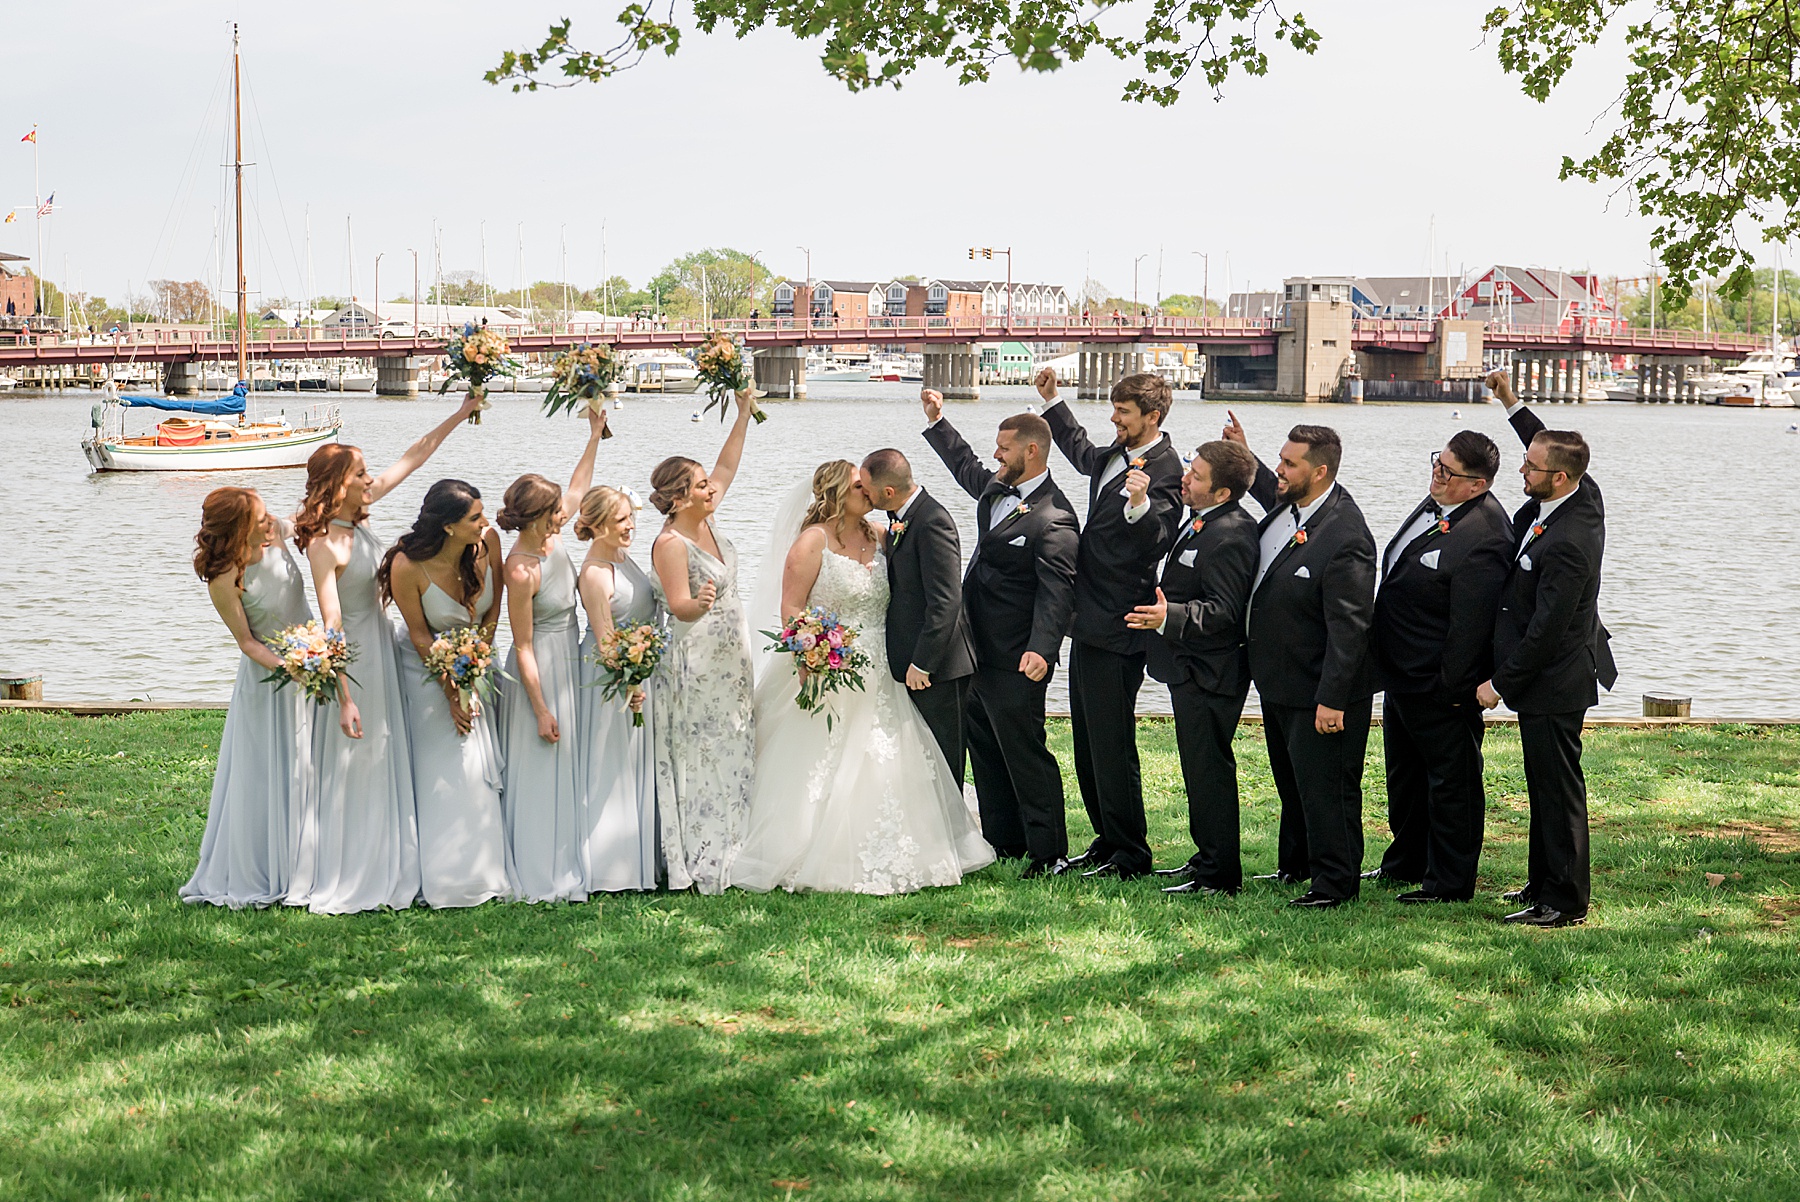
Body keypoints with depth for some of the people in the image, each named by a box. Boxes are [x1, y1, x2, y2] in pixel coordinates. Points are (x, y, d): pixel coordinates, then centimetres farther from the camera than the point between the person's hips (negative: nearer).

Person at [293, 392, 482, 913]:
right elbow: (331, 626, -24)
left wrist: (459, 416, 8)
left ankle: (384, 868, 25)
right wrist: (345, 697, -26)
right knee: (352, 770, 0)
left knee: (387, 764, 15)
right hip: (353, 658, -9)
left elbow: (413, 457, 9)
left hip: (382, 646, 9)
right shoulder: (324, 545, -22)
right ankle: (345, 880, 10)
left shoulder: (359, 513, 0)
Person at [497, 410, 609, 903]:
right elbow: (523, 647, -21)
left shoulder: (551, 536, -6)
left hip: (569, 655, 9)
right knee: (540, 770, 1)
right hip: (542, 668, -9)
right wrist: (541, 710, -18)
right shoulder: (521, 570, -27)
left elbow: (578, 488, 15)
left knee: (566, 765, 18)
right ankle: (540, 876, 11)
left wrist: (595, 435, 14)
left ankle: (563, 861, 30)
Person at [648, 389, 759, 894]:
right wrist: (701, 603, -46)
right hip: (696, 664, -9)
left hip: (730, 661, 9)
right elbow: (681, 607, -24)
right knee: (700, 761, -4)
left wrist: (744, 413, 9)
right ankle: (702, 866, 2)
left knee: (733, 755, 12)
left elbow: (727, 465, 14)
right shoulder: (671, 543, -19)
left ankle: (730, 851, 20)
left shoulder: (705, 521, 4)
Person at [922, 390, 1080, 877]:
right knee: (985, 750, 18)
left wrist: (1041, 649, -41)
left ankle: (1049, 853, 4)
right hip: (980, 652, 10)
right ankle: (1004, 841, 30)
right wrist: (936, 420, 31)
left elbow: (1056, 592, -29)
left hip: (1014, 661, -10)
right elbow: (964, 465, 31)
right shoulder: (998, 489, 7)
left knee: (1025, 754, -4)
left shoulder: (1053, 519, -21)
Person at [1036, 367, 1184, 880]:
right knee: (1088, 740, 17)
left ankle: (1130, 856, 5)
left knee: (1112, 746, -5)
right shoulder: (1117, 456, 12)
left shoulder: (1163, 471, -16)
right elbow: (1082, 453, 35)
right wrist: (1051, 401, 30)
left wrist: (1140, 504, -44)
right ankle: (1107, 841, 27)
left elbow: (1155, 545, -27)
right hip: (1090, 622, 10)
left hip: (1117, 630, -10)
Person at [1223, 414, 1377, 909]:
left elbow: (1349, 627, -27)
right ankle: (1296, 864, 39)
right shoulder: (1292, 502, -2)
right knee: (1291, 780, 23)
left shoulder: (1345, 538, -28)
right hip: (1279, 681, 10)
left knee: (1324, 785, 1)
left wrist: (1332, 700, -27)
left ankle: (1335, 881, 14)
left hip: (1318, 692, -10)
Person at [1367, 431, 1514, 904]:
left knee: (1451, 781, 6)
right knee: (1404, 774, 24)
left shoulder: (1483, 537, -27)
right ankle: (1405, 863, 40)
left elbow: (1469, 626, -25)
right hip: (1401, 674, 10)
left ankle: (1450, 882, 18)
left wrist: (1448, 690, -19)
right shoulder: (1436, 503, 2)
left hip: (1440, 686, -10)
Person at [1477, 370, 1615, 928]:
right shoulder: (1586, 495, -3)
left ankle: (1565, 902, 10)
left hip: (1553, 683, -10)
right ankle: (1544, 882, 32)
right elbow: (1548, 445, 21)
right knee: (1546, 785, 20)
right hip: (1556, 676, 10)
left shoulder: (1566, 545, -30)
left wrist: (1500, 683, -15)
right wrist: (1511, 403, 14)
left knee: (1557, 790, 0)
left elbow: (1545, 629, -25)